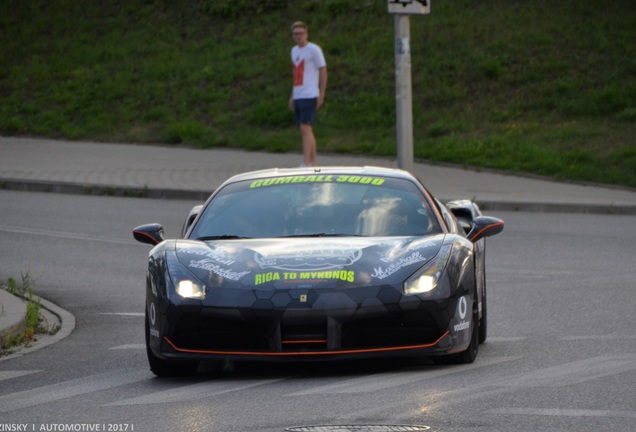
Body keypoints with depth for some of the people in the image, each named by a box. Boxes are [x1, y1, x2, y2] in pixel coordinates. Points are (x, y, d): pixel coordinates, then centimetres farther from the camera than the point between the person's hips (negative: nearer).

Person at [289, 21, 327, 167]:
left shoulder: (314, 50, -6)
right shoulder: (294, 51, 17)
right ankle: (314, 162, 14)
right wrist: (292, 96, 19)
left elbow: (323, 71, -6)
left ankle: (306, 164, -17)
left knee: (305, 128, -15)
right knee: (305, 130, 9)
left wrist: (321, 95, -9)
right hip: (298, 97, 8)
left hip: (309, 96, -8)